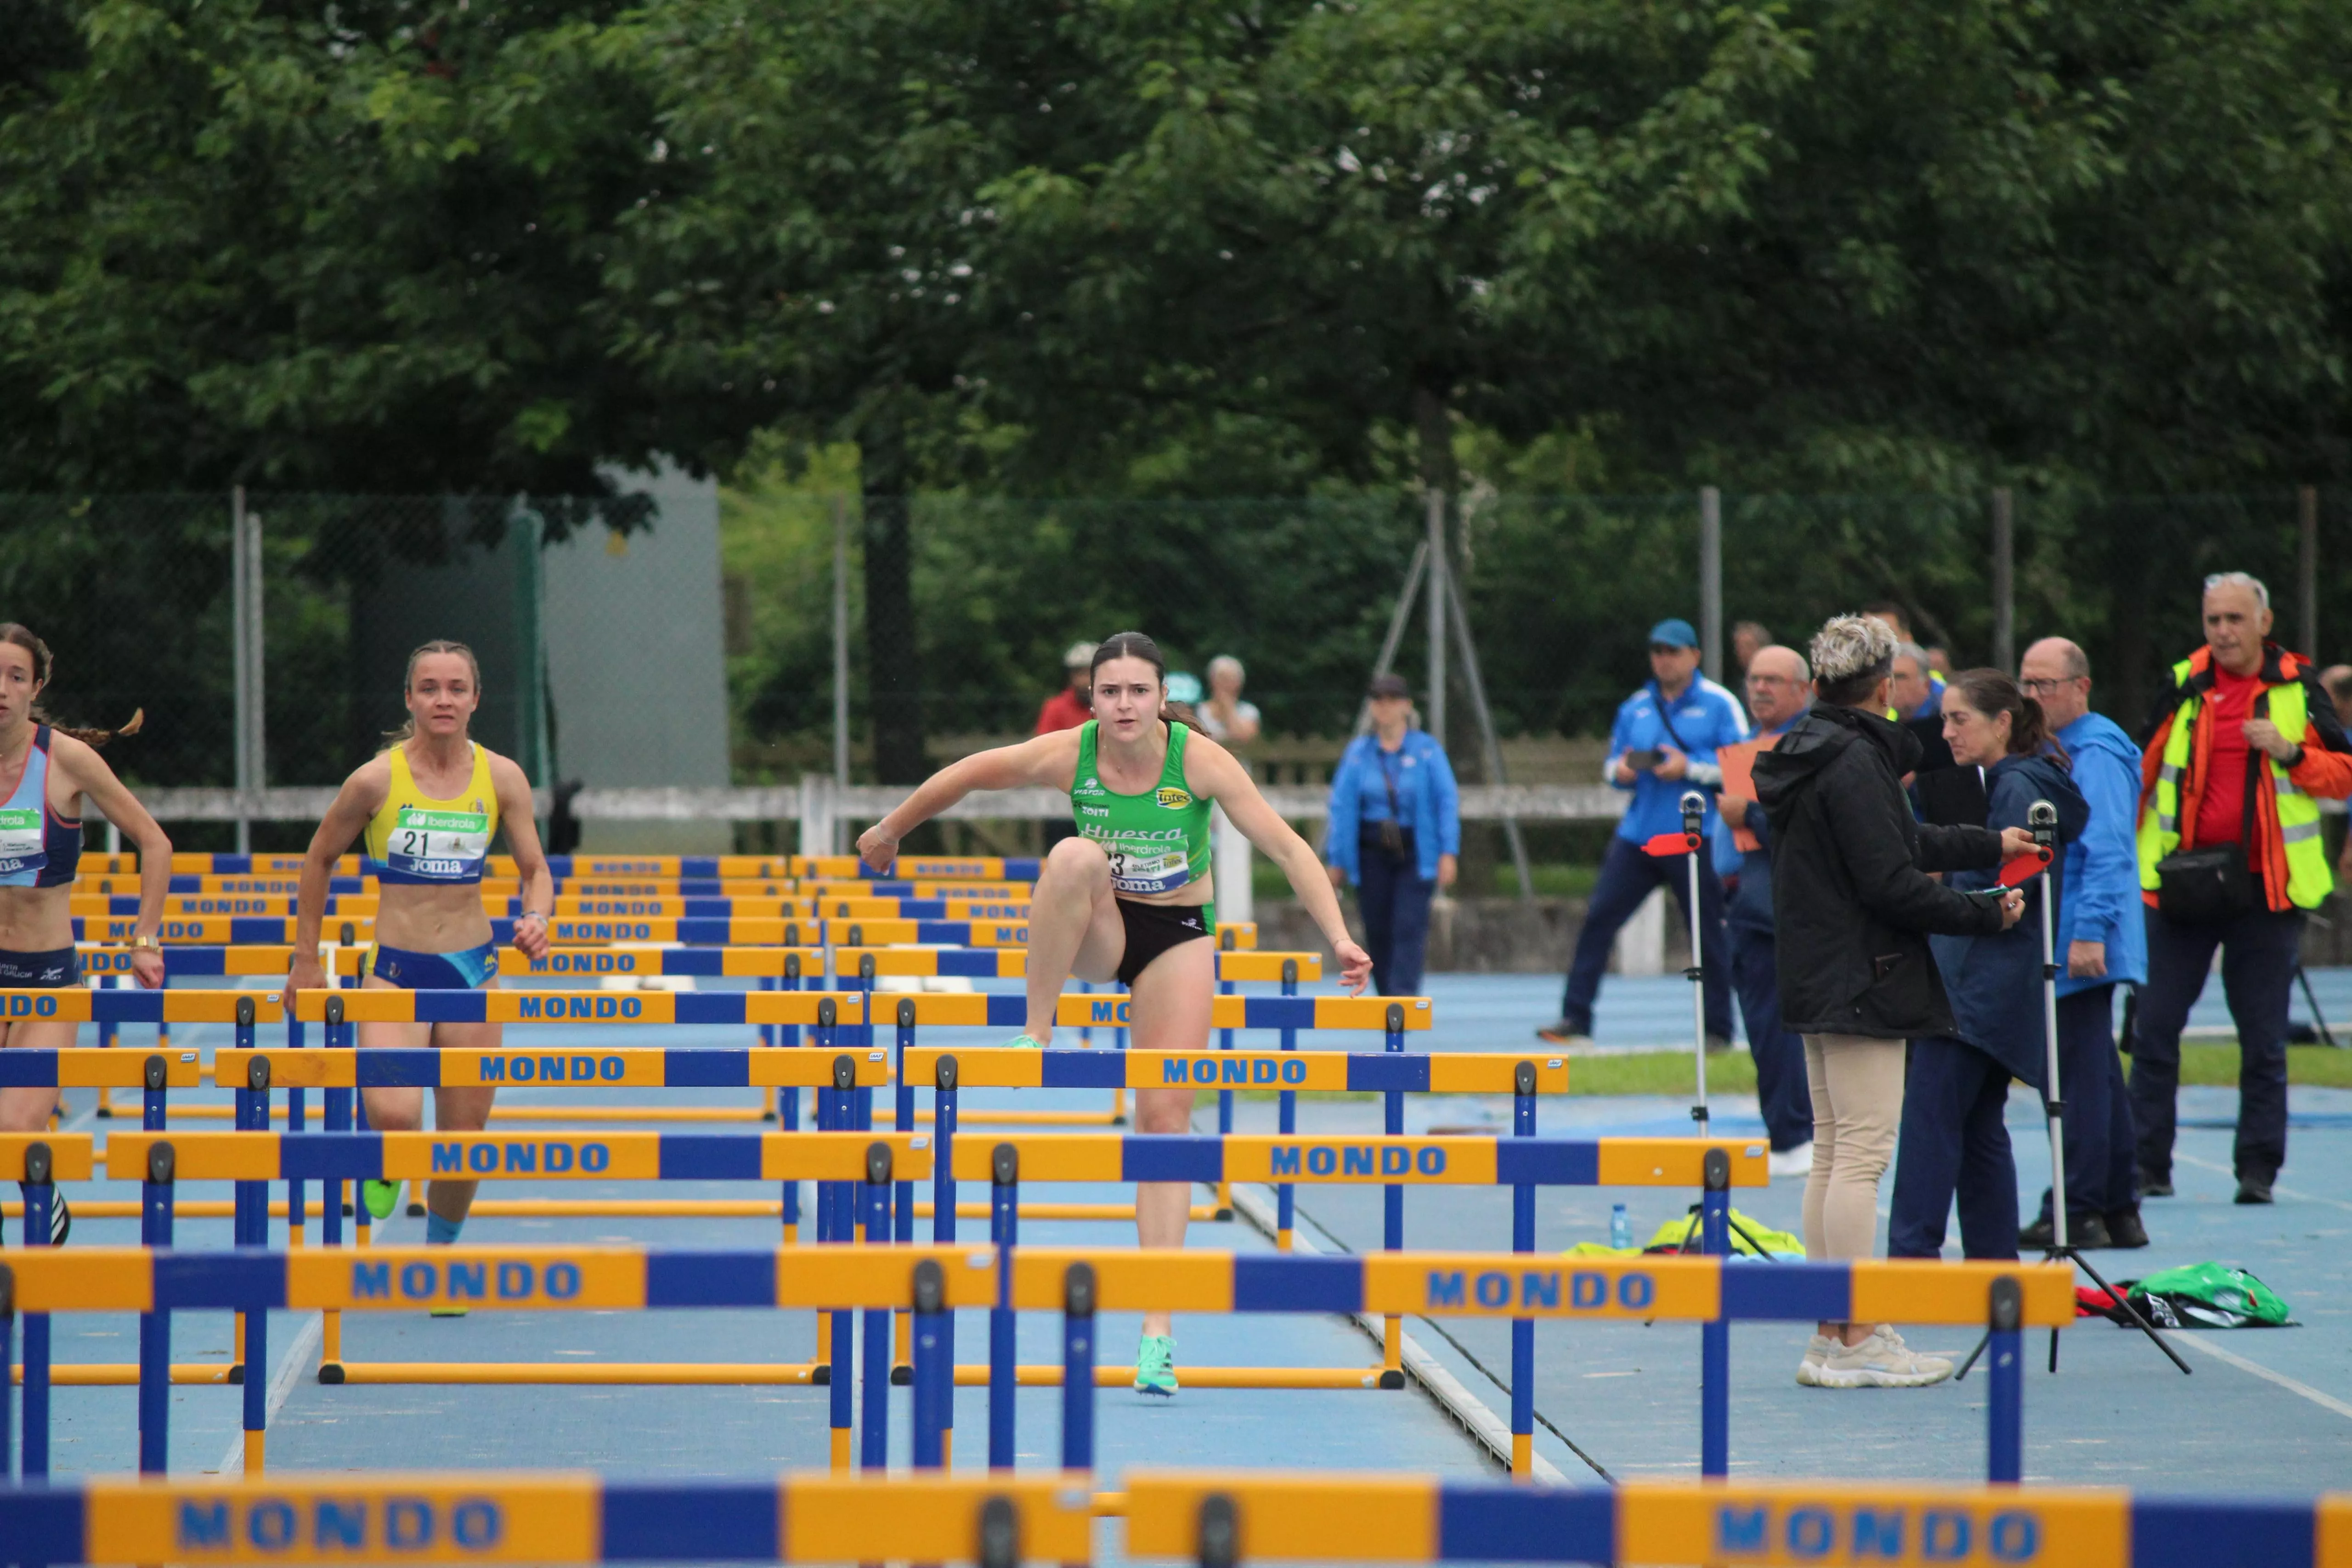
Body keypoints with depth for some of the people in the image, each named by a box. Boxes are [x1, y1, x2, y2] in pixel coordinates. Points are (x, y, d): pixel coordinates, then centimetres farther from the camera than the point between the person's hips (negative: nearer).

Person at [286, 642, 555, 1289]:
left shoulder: (502, 779, -1)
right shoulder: (376, 780, -8)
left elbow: (535, 869, 8)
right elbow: (320, 859, 6)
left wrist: (536, 918, -15)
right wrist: (306, 960, 7)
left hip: (472, 970, 3)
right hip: (394, 971, -3)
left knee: (464, 1138, 6)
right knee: (394, 1115, -24)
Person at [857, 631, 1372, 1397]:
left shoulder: (1200, 761, -20)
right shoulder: (1068, 755, -17)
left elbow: (1286, 848, -19)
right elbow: (964, 776, -2)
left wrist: (1339, 938, -28)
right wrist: (890, 831, 10)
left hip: (1179, 936, -1)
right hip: (1096, 931, 1)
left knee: (1166, 1117, -9)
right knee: (1076, 856, -34)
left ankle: (1158, 1326, -8)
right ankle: (1035, 1036, -23)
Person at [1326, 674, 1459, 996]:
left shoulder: (1427, 750, 0)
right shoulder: (1358, 752, 6)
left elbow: (1448, 802, -2)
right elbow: (1342, 806, 6)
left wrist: (1449, 853, -11)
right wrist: (1337, 860, 2)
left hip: (1417, 852, -2)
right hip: (1371, 853, 2)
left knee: (1409, 928, -12)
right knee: (1377, 931, 6)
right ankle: (1386, 996, 18)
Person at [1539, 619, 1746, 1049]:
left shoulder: (1719, 704, -1)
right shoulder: (1635, 708, 14)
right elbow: (1613, 766, 21)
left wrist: (1690, 767, -17)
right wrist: (1619, 771, -3)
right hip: (1638, 835, 4)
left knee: (1710, 934, 2)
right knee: (1598, 918, -4)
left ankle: (1718, 1029, 13)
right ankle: (1575, 1019, -2)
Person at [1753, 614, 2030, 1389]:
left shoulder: (1808, 755, 13)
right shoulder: (1855, 763, -17)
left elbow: (1895, 842, 24)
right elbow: (1892, 883, -21)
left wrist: (1988, 844, 33)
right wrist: (1987, 914, -11)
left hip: (1816, 981, 10)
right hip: (1864, 985, -10)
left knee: (1833, 1155, 12)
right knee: (1861, 1156, -8)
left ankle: (1833, 1334, 15)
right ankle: (1854, 1342, -7)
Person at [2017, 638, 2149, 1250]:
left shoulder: (2095, 755, -13)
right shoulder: (2054, 751, 18)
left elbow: (2108, 851, -20)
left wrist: (2090, 933, -25)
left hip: (2079, 948, -10)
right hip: (2063, 940, 10)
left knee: (2079, 1078, -7)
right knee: (2096, 1076, 13)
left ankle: (2079, 1211, -5)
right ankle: (2119, 1211, 18)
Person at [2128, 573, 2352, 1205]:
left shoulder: (2299, 688, 3)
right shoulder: (2183, 687, 6)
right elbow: (2143, 773, 14)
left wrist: (2290, 752, -15)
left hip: (2266, 887, -1)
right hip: (2180, 884, 1)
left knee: (2263, 1038, 2)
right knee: (2154, 1028, -1)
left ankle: (2258, 1168, 9)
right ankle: (2147, 1164, 6)